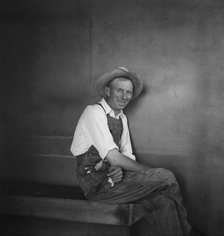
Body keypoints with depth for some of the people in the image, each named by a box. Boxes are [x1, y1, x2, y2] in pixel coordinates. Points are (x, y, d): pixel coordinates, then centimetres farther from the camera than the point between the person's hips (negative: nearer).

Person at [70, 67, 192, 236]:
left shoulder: (122, 118, 12)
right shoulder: (94, 112, -14)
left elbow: (127, 154, 11)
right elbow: (113, 157, -21)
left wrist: (119, 170, -13)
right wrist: (150, 172, -15)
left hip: (112, 176, 7)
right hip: (97, 182, -7)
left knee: (163, 202, -15)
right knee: (166, 177, -16)